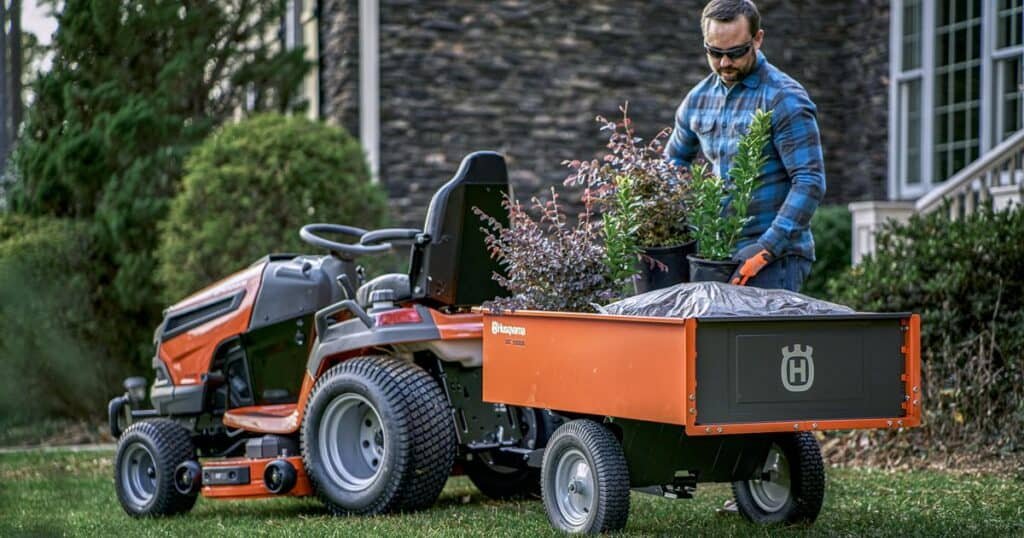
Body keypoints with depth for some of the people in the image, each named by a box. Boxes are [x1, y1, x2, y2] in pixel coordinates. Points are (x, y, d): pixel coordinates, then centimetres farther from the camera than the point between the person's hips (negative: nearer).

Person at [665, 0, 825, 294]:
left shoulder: (785, 99, -10)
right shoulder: (699, 98, 10)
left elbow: (810, 182, -16)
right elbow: (674, 161, 24)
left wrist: (767, 248, -23)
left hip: (776, 254, -7)